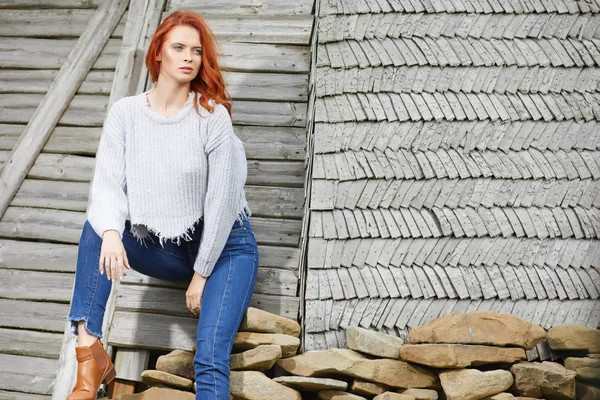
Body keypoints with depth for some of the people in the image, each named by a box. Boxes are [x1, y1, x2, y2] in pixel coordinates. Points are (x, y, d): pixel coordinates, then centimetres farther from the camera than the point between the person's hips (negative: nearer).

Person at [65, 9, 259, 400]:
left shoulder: (211, 114, -13)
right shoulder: (125, 112, -3)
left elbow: (222, 198, -14)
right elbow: (108, 182, -11)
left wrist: (202, 274, -11)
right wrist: (111, 232, -33)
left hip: (223, 246, -4)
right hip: (164, 248, 4)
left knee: (211, 355, -20)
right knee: (95, 228, -20)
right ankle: (90, 352, -21)